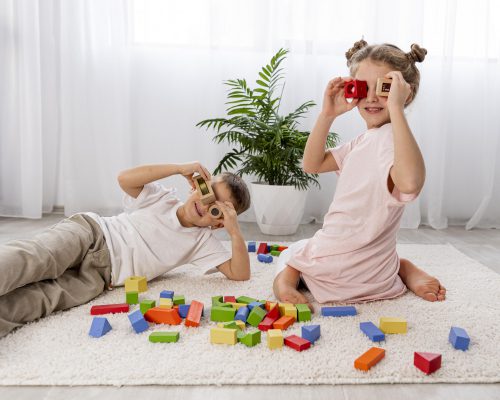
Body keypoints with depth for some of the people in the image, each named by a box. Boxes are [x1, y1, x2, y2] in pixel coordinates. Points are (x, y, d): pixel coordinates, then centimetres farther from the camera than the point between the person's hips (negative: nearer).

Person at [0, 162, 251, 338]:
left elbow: (240, 274, -1)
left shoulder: (203, 241, 8)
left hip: (101, 276, 1)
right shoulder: (163, 198, 7)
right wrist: (181, 168, -12)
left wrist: (235, 232, -16)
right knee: (36, 259, -34)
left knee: (44, 297, -32)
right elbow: (125, 179, -9)